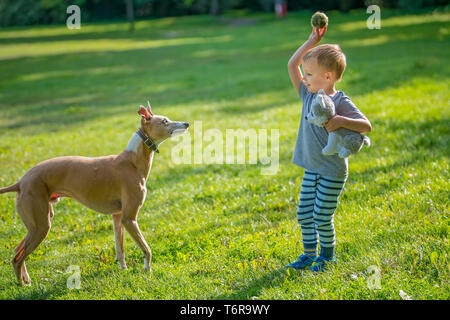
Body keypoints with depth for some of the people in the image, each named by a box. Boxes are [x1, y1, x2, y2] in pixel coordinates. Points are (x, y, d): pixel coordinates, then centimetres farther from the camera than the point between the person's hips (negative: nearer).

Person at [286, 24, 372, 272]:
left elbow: (367, 126, -20)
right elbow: (292, 64, 9)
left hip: (332, 172, -7)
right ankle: (309, 254, 26)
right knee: (304, 215, 11)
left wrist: (341, 121, -34)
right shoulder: (309, 95, 4)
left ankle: (327, 256, 20)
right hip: (311, 170, 7)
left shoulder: (340, 102, -14)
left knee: (322, 217, 0)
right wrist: (311, 42, 6)